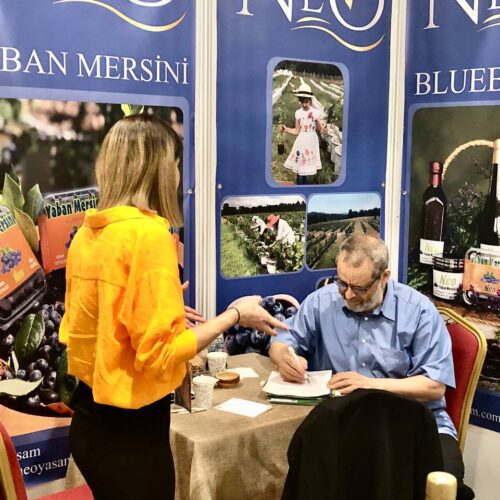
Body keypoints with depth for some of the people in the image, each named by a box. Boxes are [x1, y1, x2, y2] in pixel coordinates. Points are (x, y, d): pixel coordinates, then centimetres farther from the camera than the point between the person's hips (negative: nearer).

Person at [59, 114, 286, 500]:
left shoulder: (88, 233, 4)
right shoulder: (149, 232, -20)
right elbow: (159, 353, -21)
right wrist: (235, 315, -10)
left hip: (91, 420, 8)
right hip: (130, 428, -8)